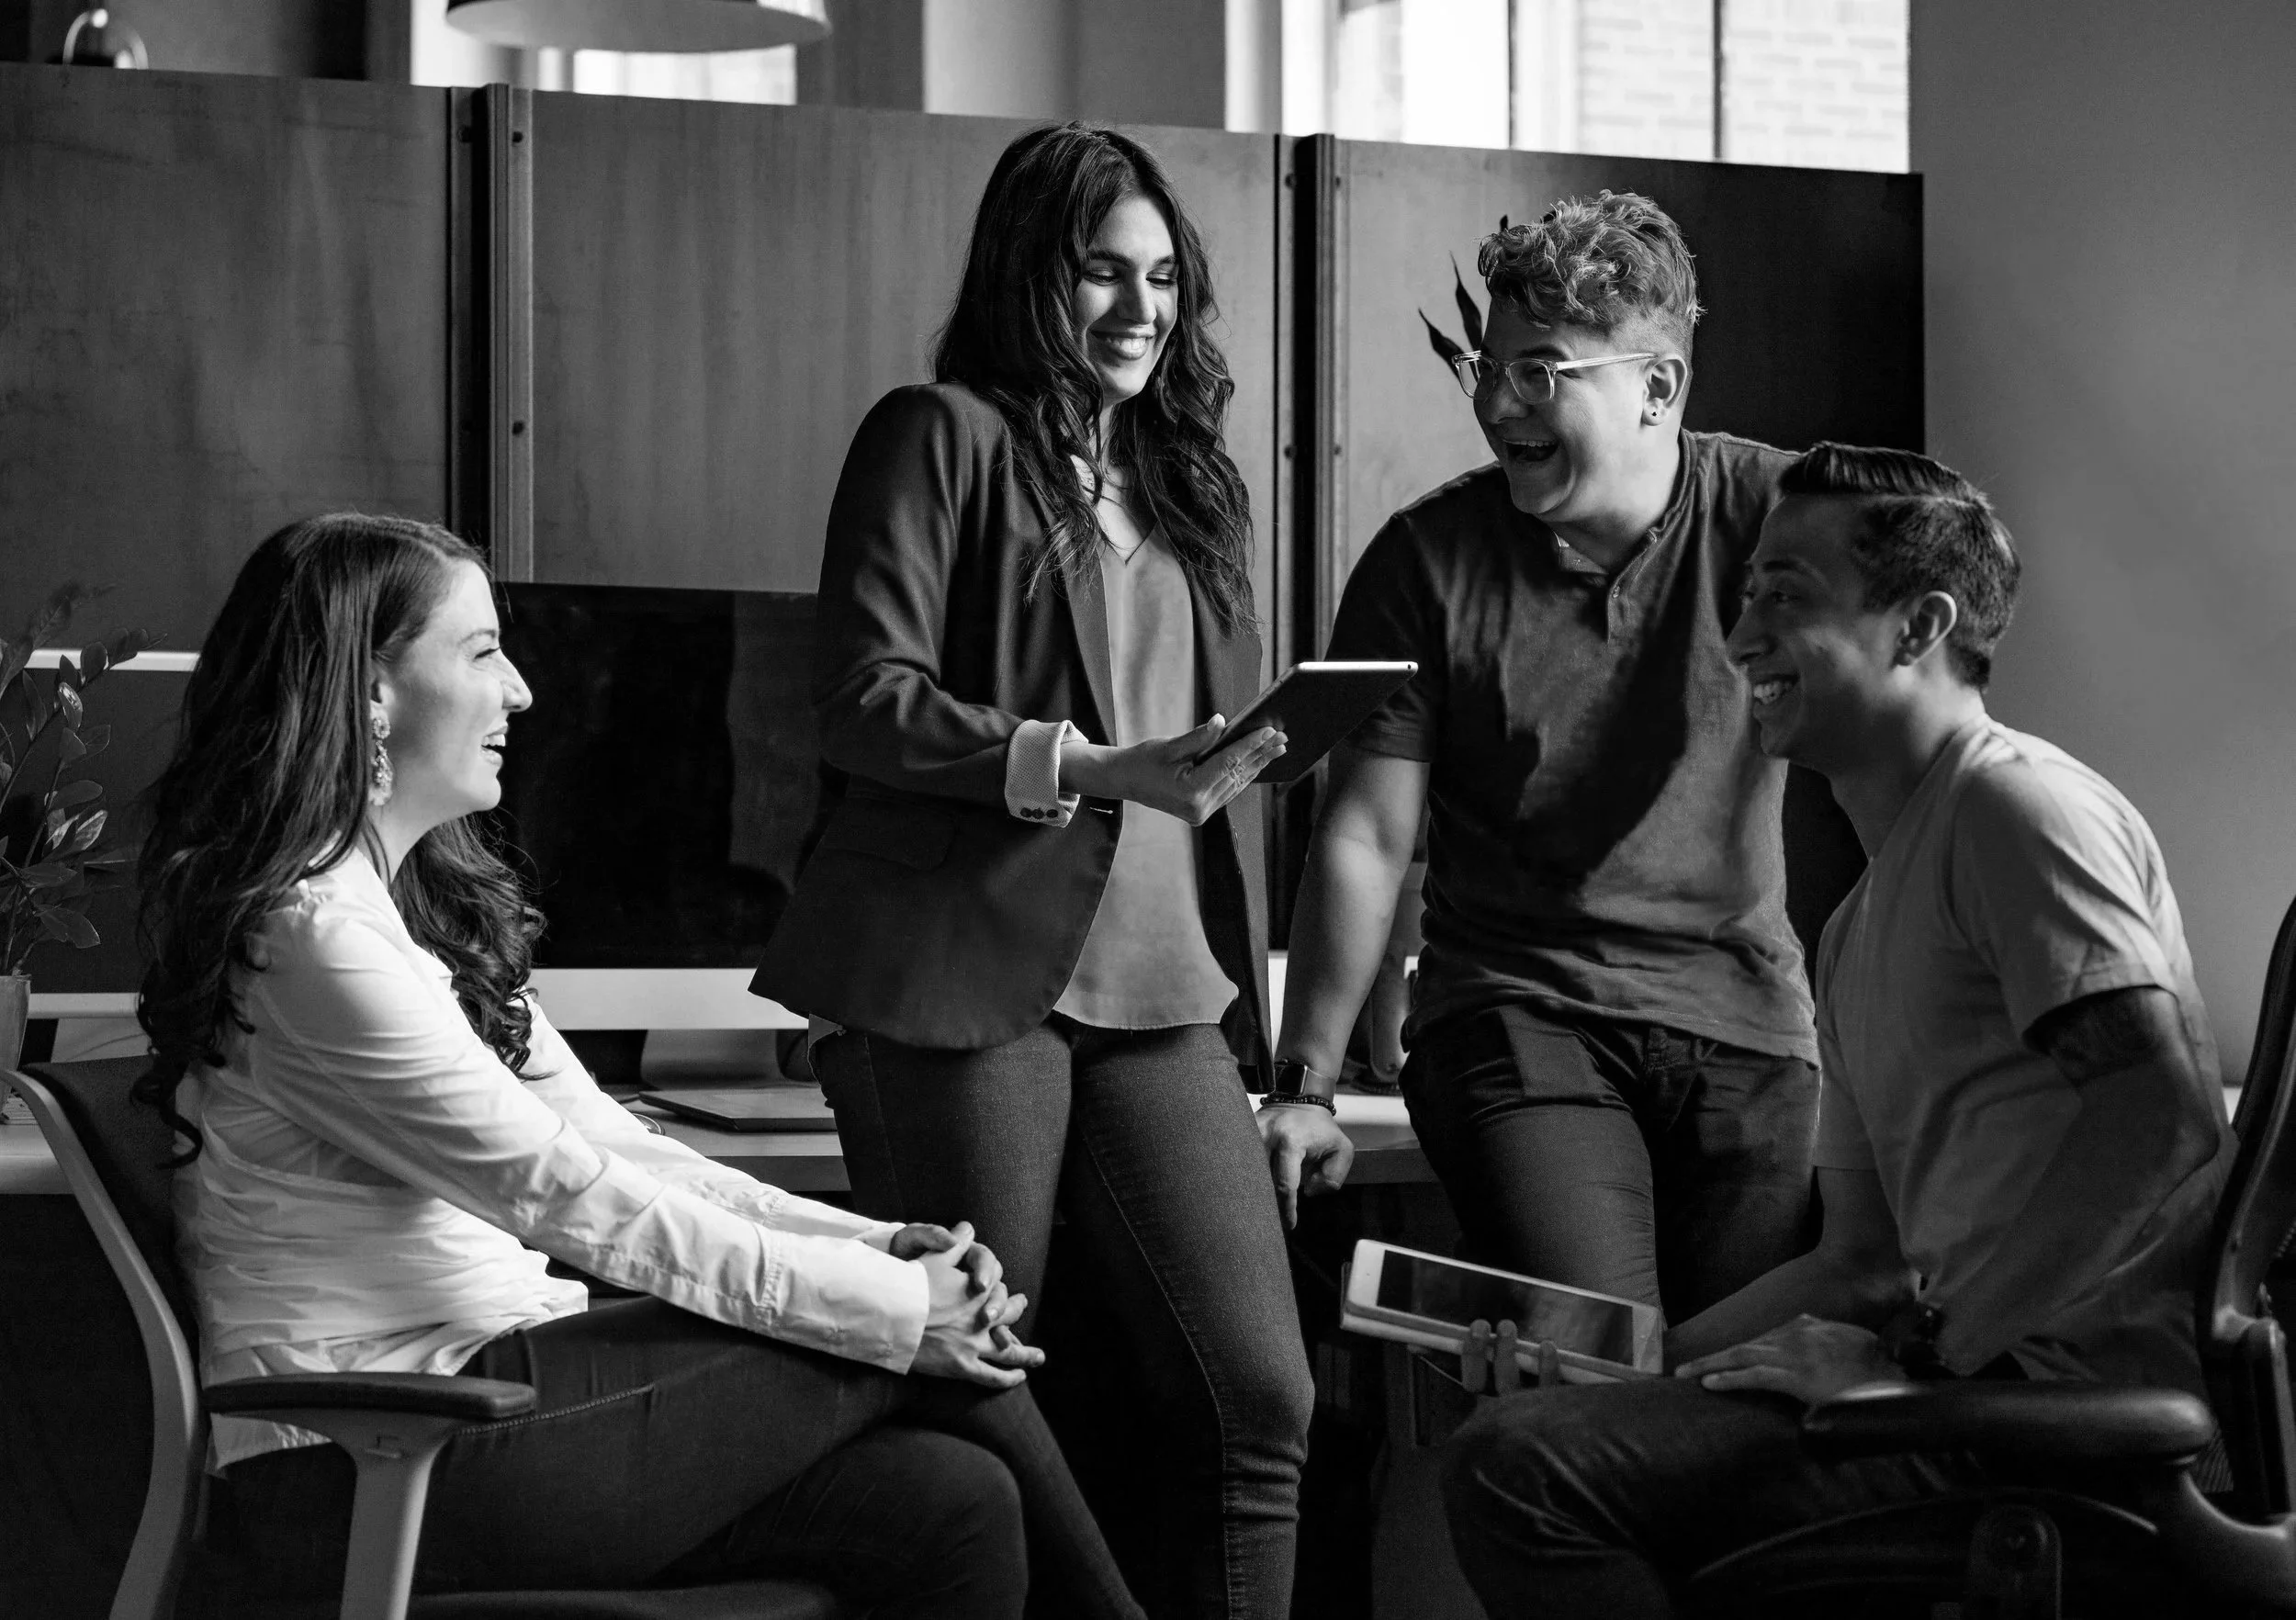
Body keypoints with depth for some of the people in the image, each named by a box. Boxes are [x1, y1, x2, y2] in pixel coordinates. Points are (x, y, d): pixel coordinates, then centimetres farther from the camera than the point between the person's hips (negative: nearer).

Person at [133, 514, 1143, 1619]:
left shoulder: (432, 906, 16)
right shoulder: (310, 933, -16)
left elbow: (614, 1149, 12)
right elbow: (561, 1193, -17)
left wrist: (882, 1247, -1)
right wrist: (888, 1306, -14)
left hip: (478, 1384, 8)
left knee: (955, 1501, -9)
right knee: (905, 1358, -10)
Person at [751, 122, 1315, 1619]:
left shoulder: (1190, 478, 21)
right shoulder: (943, 436, 2)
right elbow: (867, 700, -8)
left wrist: (1245, 986, 13)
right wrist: (1096, 769, -18)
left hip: (1162, 990, 6)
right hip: (965, 976, -5)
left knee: (1261, 1393, -3)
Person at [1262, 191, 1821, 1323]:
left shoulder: (1778, 517, -1)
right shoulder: (1428, 559, 0)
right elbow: (1364, 839, 2)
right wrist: (1303, 1084, -2)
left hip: (1747, 1021, 1)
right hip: (1517, 1015, -1)